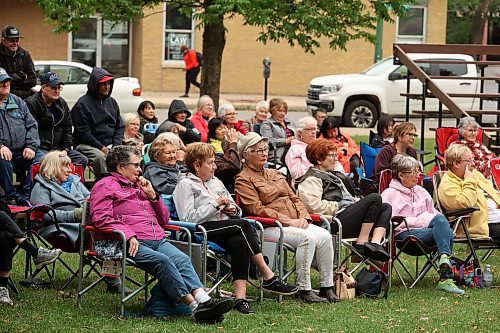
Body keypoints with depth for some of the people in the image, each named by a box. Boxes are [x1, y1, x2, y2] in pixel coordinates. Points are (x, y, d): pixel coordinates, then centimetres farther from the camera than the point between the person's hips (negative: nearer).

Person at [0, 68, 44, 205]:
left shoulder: (18, 102, 19)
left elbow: (32, 125, 15)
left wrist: (31, 146, -2)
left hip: (22, 151, 4)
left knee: (41, 158, -22)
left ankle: (25, 195, -18)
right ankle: (11, 196, -19)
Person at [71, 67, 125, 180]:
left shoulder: (112, 102, 18)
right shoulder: (82, 104, -3)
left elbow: (120, 127, 19)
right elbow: (83, 133, -8)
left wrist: (116, 146, 0)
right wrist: (101, 148, -13)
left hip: (110, 145, 5)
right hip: (88, 145, -5)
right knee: (100, 157, -36)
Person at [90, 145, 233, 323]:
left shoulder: (139, 185, 32)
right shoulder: (105, 186, 11)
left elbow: (163, 220, 33)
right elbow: (102, 218, -6)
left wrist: (152, 195, 16)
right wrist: (129, 235, -18)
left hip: (158, 240, 6)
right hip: (134, 243, -6)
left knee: (182, 259, -23)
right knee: (163, 261, -32)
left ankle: (204, 300, -44)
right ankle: (194, 306, -42)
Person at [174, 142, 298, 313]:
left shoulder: (216, 182, 27)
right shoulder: (185, 185, 4)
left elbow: (237, 210, 31)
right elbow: (188, 218, -10)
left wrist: (232, 209, 6)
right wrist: (215, 204, -10)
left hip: (226, 229, 6)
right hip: (203, 231, -6)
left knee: (238, 242, -31)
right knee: (243, 225, -28)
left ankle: (240, 297, -43)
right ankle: (269, 278, -28)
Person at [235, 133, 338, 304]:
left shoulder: (274, 174, 25)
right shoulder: (244, 180, 0)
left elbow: (294, 198, 22)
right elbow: (257, 209, -11)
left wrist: (303, 216, 0)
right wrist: (289, 221, -15)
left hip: (295, 222, 7)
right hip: (270, 226, -7)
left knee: (325, 236, -18)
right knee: (308, 237, -31)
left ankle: (327, 286, -13)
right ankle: (303, 289, -26)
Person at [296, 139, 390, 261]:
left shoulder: (331, 175, 30)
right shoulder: (311, 180, -4)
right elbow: (314, 206, -19)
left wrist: (358, 203, 14)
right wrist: (338, 206, -12)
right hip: (336, 223, -10)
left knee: (385, 208, 0)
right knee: (375, 198, -21)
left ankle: (375, 243, -24)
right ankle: (361, 243, -22)